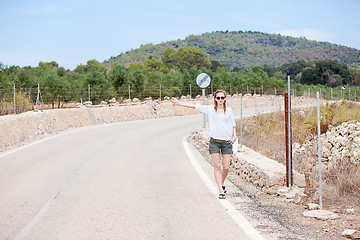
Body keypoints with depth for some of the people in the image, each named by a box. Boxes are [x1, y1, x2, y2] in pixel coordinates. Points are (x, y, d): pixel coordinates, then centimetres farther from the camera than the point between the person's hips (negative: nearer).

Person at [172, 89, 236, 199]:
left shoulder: (229, 110, 9)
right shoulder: (210, 109, 4)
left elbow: (233, 124, 19)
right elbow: (194, 106, 0)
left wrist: (234, 136, 4)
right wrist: (179, 103, -6)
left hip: (227, 142, 1)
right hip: (214, 141, -1)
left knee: (226, 167, -1)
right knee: (217, 166, -8)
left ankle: (222, 184, 27)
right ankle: (221, 190, -3)